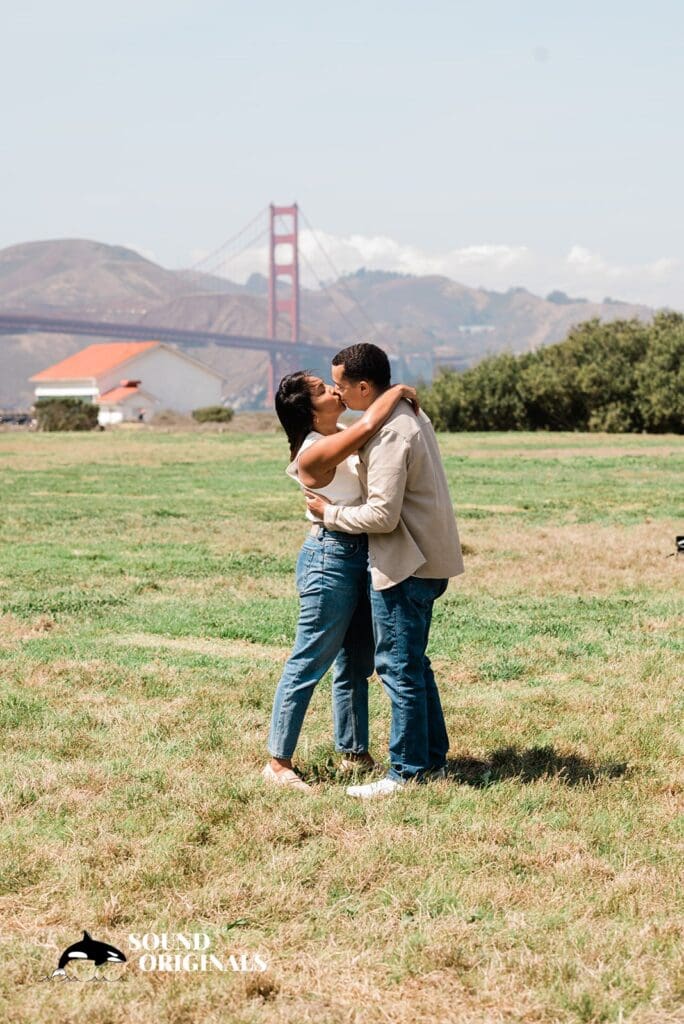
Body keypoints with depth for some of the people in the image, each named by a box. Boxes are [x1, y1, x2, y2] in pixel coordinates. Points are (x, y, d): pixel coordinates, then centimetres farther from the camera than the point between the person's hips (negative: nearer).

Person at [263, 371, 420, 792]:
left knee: (357, 664, 17)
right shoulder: (315, 452, -21)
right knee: (309, 663, -3)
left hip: (359, 556, 9)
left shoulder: (338, 439, 7)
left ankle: (354, 753, 28)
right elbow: (367, 427, -35)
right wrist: (398, 391, -20)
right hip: (331, 556, -9)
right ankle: (279, 762, 5)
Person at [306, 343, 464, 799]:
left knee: (400, 667, -2)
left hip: (404, 567, -10)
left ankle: (407, 773, 4)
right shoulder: (409, 413, 11)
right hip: (427, 561, 10)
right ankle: (433, 760, 23)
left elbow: (382, 515, -25)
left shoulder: (390, 435, -21)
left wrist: (330, 512, -11)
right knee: (413, 664, 17)